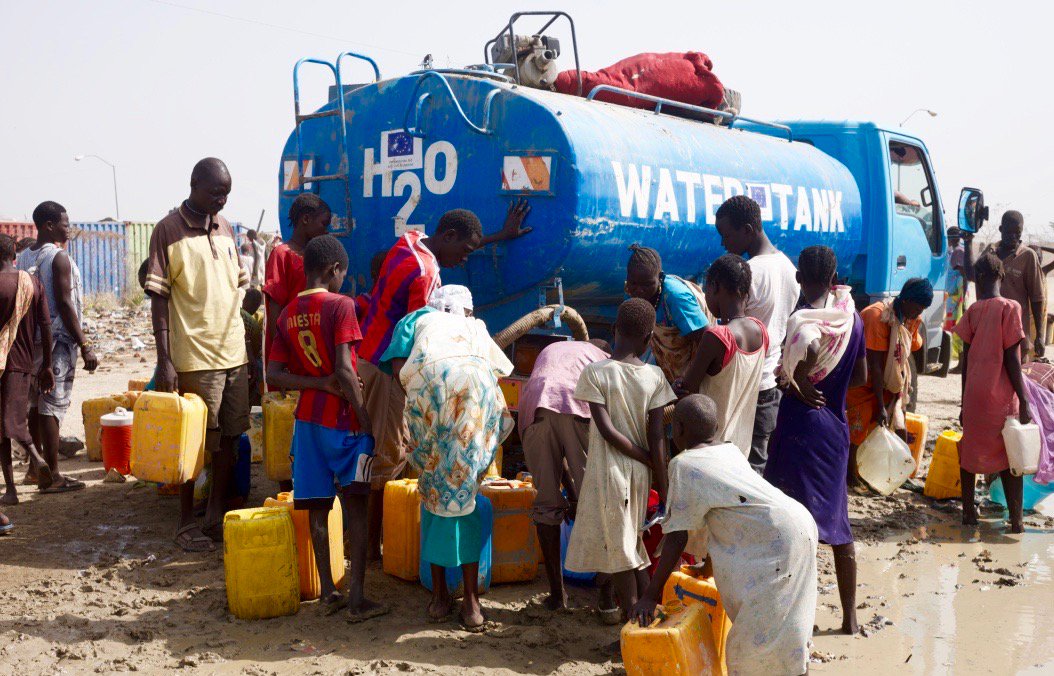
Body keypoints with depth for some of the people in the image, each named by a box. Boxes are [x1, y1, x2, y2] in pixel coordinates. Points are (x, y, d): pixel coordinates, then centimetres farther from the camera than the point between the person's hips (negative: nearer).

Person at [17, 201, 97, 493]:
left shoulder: (23, 257, 10)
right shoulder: (59, 258, -13)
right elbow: (64, 304, -17)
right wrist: (85, 345, -16)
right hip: (58, 340, -8)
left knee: (36, 403, 17)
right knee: (53, 406, -6)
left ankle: (37, 463, 29)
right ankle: (53, 476, -4)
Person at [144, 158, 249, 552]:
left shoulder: (225, 229, 12)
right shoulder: (168, 230, -6)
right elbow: (159, 298, -8)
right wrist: (164, 361, -13)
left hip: (234, 353, 6)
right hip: (195, 357, -6)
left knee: (229, 438, 11)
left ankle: (216, 515, 24)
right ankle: (186, 523, 15)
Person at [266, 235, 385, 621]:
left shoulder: (288, 314, 7)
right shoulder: (340, 305, -11)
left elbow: (273, 375, 3)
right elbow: (344, 369, -19)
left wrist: (320, 384, -3)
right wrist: (366, 419, -14)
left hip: (307, 418, 6)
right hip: (343, 418, -6)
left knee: (318, 507, 9)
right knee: (356, 505, -2)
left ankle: (328, 589, 16)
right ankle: (356, 597, -4)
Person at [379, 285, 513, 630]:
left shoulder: (415, 320, 32)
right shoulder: (476, 327, 37)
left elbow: (398, 370, 15)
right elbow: (500, 371, 24)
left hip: (427, 382, -1)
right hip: (476, 385, 1)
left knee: (435, 489, 11)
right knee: (464, 492, 7)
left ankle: (440, 593, 15)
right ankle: (471, 600, 5)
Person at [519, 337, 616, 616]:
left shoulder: (550, 351, 41)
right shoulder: (605, 360, 33)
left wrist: (570, 487, 41)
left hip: (535, 410, 3)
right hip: (579, 409, -2)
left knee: (547, 501, 12)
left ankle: (556, 593, 16)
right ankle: (608, 598, 3)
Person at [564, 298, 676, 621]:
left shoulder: (595, 373, -12)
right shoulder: (654, 376, -5)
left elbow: (608, 431, -16)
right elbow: (657, 437, -6)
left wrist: (650, 461, -5)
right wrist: (663, 487, 1)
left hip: (608, 471, -4)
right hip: (639, 473, 4)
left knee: (619, 550, 6)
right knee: (632, 544, 19)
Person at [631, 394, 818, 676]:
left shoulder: (684, 464, -7)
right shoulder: (731, 451, 16)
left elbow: (677, 537, -9)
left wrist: (650, 595, -4)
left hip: (780, 540, -9)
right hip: (798, 524, 9)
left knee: (755, 635, -4)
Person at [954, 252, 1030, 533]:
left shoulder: (973, 310, 2)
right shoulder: (1010, 308, -9)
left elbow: (966, 360, 5)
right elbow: (1011, 359, -11)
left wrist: (965, 401, 13)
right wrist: (1023, 400, -6)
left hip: (974, 394, 4)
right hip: (1002, 396, -4)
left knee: (970, 452, 14)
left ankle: (968, 512, 19)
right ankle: (1016, 521, 4)